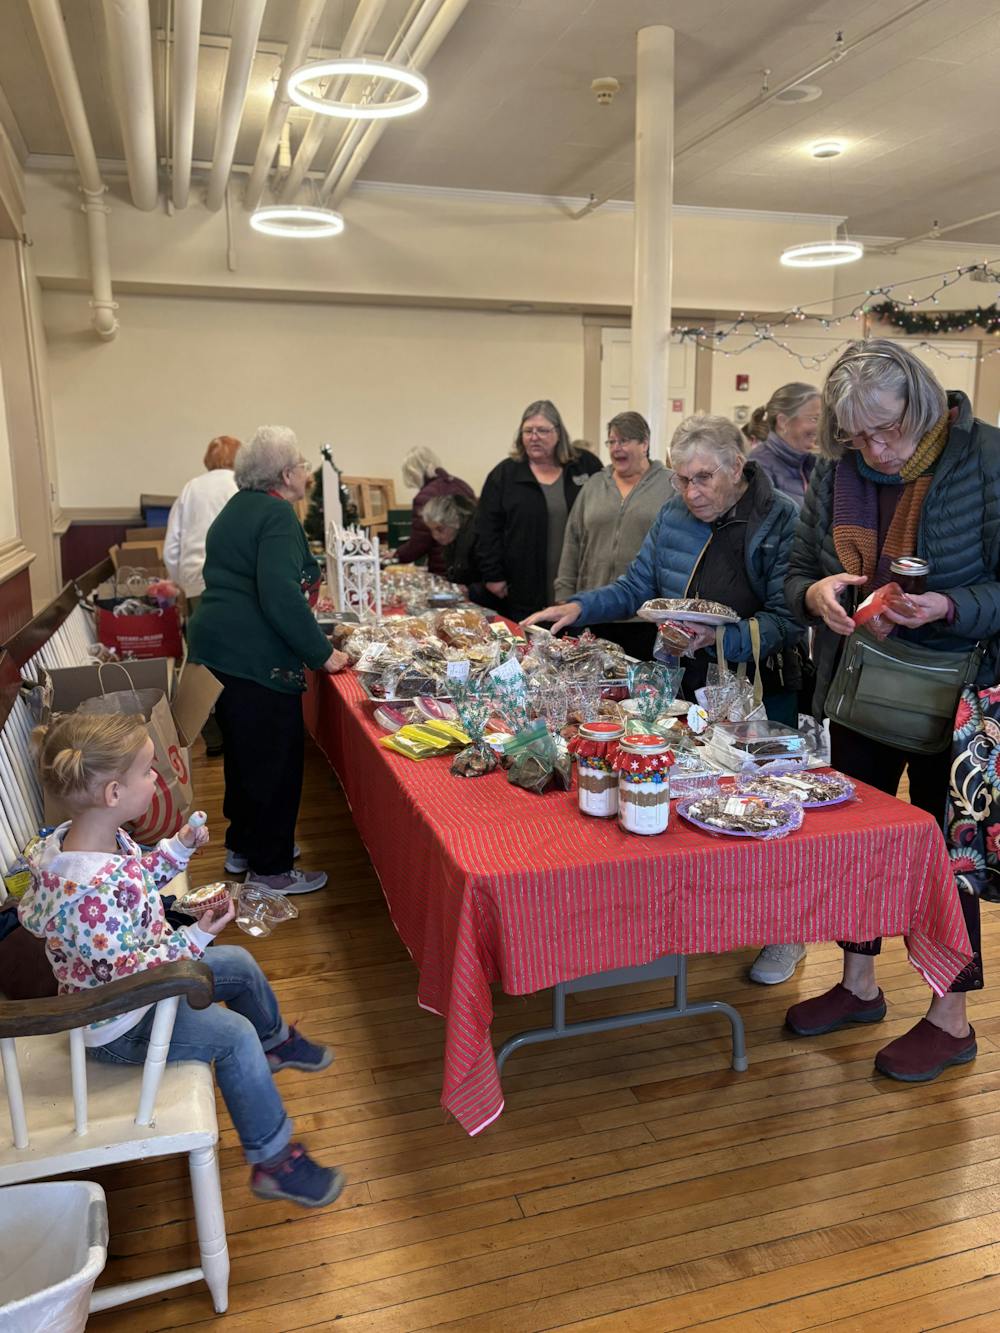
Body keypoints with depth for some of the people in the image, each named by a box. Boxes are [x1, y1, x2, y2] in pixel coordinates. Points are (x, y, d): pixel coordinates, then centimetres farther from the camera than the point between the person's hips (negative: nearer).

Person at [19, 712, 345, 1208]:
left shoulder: (100, 836, -11)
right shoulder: (88, 891, -41)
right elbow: (126, 976, -32)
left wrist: (178, 848, -1)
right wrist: (196, 937, -31)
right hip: (116, 1024, -10)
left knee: (240, 964, 18)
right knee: (233, 1034, -15)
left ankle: (276, 1043, 48)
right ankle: (273, 1161, 3)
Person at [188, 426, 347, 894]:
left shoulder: (239, 506, 16)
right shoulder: (277, 515, -14)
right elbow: (281, 596, -26)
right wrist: (323, 654, -18)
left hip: (215, 645, 10)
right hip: (256, 657, -10)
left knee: (244, 751, 21)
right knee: (275, 760, 2)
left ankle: (242, 846, 36)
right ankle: (271, 868, 14)